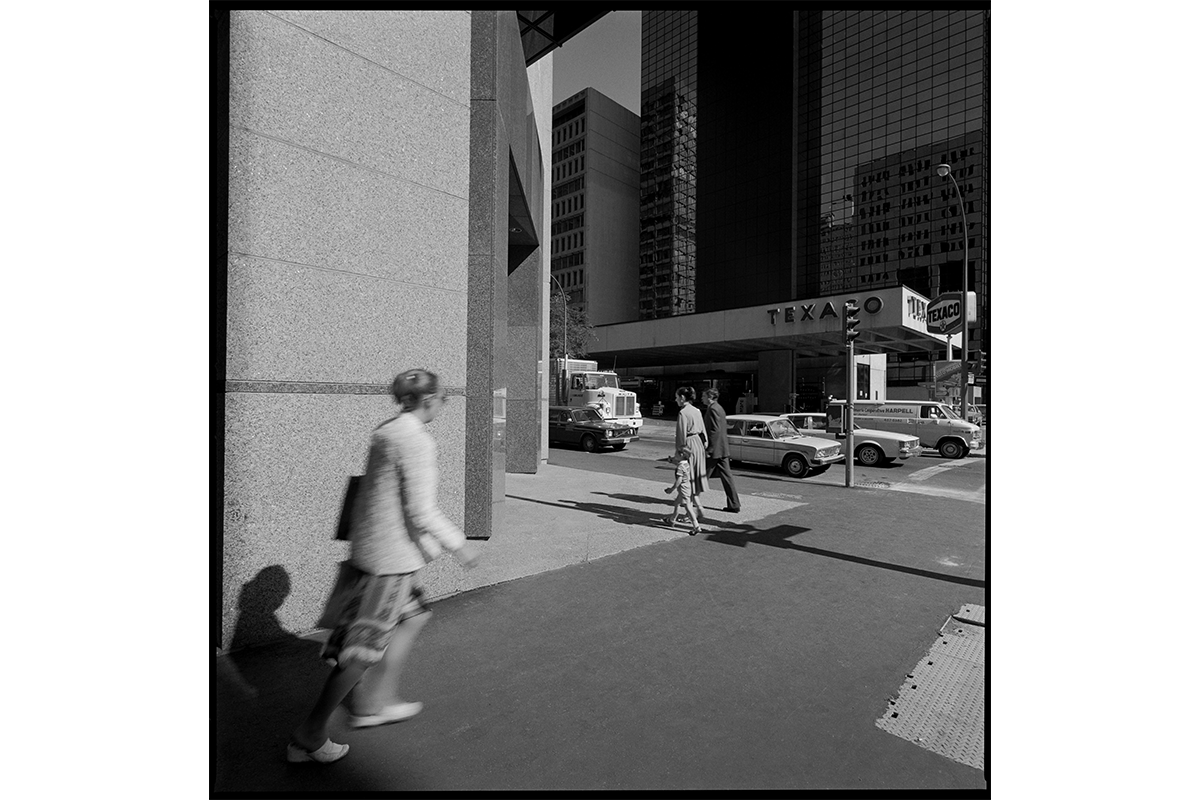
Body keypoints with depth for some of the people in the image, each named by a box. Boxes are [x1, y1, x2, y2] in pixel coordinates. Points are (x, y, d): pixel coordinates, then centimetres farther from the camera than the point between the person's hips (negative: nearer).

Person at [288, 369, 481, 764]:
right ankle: (309, 735, 20)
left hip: (370, 546, 10)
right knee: (364, 647, 5)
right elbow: (422, 512, -22)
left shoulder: (386, 431, 8)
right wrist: (460, 545, -10)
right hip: (392, 555, -9)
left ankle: (373, 702, 33)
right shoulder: (417, 440, -21)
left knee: (414, 614, 23)